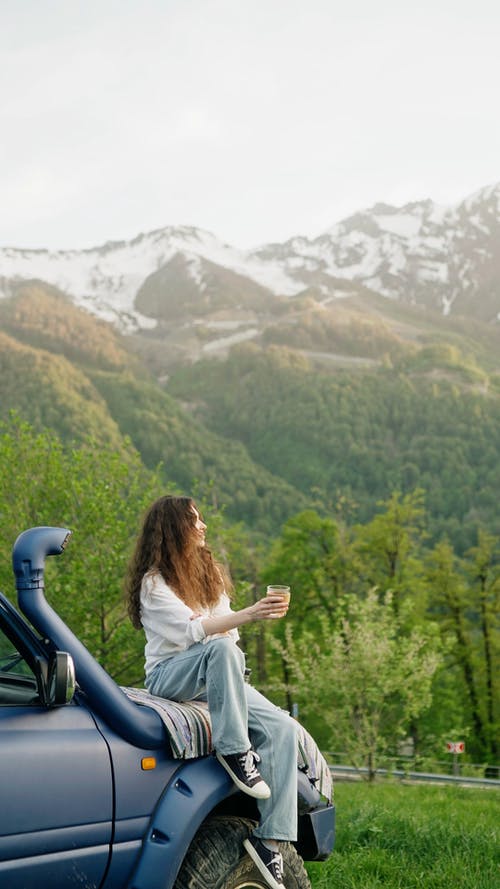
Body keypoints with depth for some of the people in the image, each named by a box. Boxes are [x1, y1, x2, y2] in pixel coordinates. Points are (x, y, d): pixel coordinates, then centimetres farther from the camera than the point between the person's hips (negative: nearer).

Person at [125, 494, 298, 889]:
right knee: (221, 649, -39)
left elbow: (225, 626, 16)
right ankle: (235, 751, -31)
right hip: (168, 676, -6)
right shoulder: (154, 582, -6)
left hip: (213, 678, 6)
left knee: (283, 729, -18)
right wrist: (248, 615, -29)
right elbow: (191, 630, -19)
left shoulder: (209, 572, 18)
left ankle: (269, 840, -23)